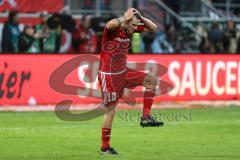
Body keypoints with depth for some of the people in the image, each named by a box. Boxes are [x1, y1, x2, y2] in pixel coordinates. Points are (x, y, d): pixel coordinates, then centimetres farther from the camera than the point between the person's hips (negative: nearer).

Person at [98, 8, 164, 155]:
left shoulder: (131, 29, 2)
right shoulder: (113, 29, -18)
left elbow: (153, 28, 6)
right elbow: (111, 24, -45)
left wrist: (141, 18, -11)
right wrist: (126, 17, -30)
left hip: (123, 72, 7)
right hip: (108, 75, -7)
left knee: (152, 81, 0)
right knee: (110, 110, -4)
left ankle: (146, 117, 2)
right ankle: (105, 147, 7)